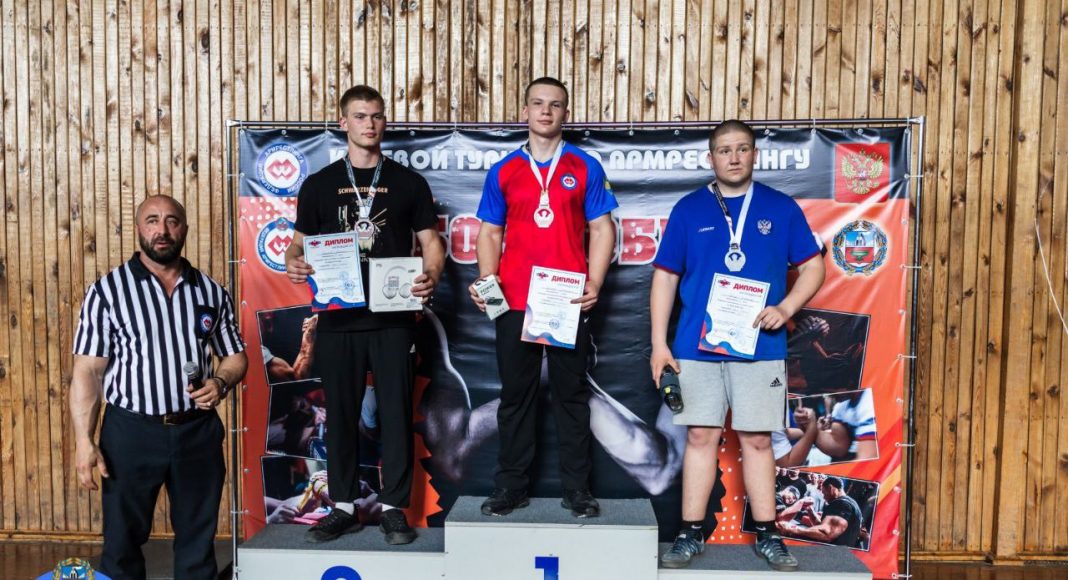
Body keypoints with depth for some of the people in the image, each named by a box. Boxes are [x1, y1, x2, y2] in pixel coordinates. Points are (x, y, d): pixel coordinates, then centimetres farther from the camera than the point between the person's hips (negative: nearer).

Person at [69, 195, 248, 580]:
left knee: (198, 538, 14)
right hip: (131, 432, -2)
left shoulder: (210, 291, 5)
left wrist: (221, 383, -10)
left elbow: (236, 355, 12)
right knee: (123, 539, 11)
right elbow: (87, 371, -5)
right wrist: (84, 440, -12)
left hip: (198, 432, 2)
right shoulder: (107, 291, -3)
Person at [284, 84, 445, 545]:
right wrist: (294, 263, -13)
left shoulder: (408, 182, 7)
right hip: (337, 318, 1)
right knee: (340, 413, 8)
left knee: (396, 412, 2)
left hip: (393, 318, -1)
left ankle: (394, 508, 14)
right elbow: (299, 244, 9)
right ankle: (344, 507, 21)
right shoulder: (319, 184, 9)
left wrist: (431, 275, -15)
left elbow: (430, 241, 5)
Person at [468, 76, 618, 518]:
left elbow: (602, 230, 3)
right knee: (516, 395, 8)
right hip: (514, 302, 2)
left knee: (571, 394, 6)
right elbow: (490, 233, 11)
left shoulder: (585, 168, 6)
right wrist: (486, 281, -5)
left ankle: (577, 487, 16)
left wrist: (594, 284, -10)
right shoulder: (503, 171, 10)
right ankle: (511, 485, 18)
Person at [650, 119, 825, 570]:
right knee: (700, 437, 5)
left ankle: (767, 535, 19)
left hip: (760, 346, 0)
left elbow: (812, 267, 8)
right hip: (697, 345, 0)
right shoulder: (688, 209, 5)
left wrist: (785, 308, -11)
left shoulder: (781, 208, 5)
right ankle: (691, 534, 15)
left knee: (757, 440, 6)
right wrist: (659, 344, -1)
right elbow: (664, 277, 5)